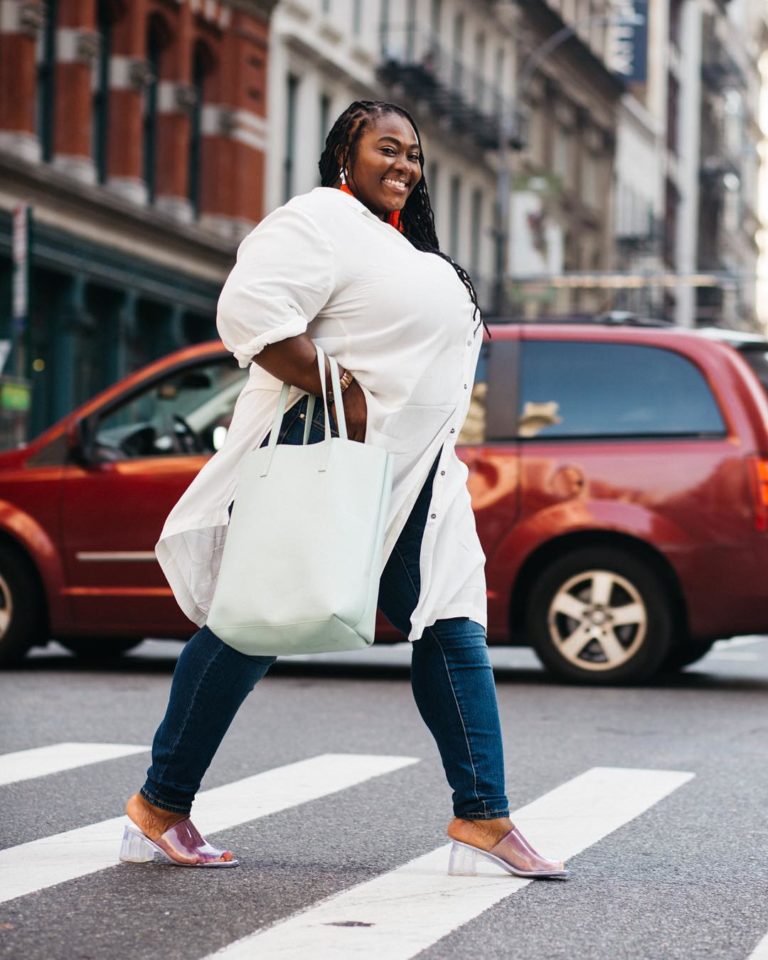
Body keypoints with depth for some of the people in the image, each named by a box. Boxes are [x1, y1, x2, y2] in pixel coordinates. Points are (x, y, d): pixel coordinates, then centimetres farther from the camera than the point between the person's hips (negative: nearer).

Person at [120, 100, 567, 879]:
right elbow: (252, 312, -22)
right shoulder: (322, 221, -8)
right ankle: (159, 808, 8)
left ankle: (483, 821, 1)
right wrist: (345, 395, -22)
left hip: (409, 477, 9)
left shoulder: (401, 244, 22)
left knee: (454, 633, 1)